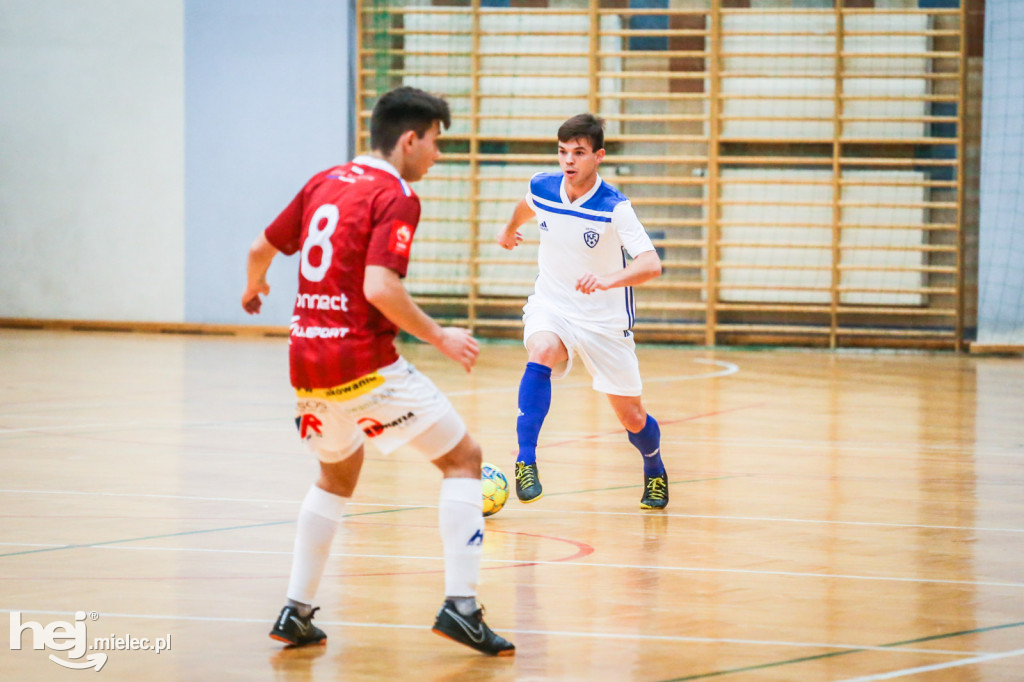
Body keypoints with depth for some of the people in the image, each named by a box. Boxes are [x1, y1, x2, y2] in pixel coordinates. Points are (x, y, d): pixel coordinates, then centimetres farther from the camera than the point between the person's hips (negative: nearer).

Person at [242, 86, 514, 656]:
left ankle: (296, 611, 23)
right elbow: (379, 288, -23)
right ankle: (460, 604, -9)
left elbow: (263, 248, 20)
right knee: (464, 458, 2)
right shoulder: (397, 198, -11)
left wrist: (254, 287, 42)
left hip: (307, 359, 8)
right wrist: (438, 336, -12)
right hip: (365, 363, -8)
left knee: (338, 475, 28)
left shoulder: (324, 183, 12)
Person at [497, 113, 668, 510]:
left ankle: (654, 473, 39)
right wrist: (510, 228, 40)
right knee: (541, 353, -34)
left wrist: (609, 279, -52)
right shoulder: (541, 188, -9)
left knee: (632, 418, 6)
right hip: (551, 307, 2)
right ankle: (526, 461, -35)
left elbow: (651, 265, -34)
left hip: (603, 320, -2)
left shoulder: (615, 208, -22)